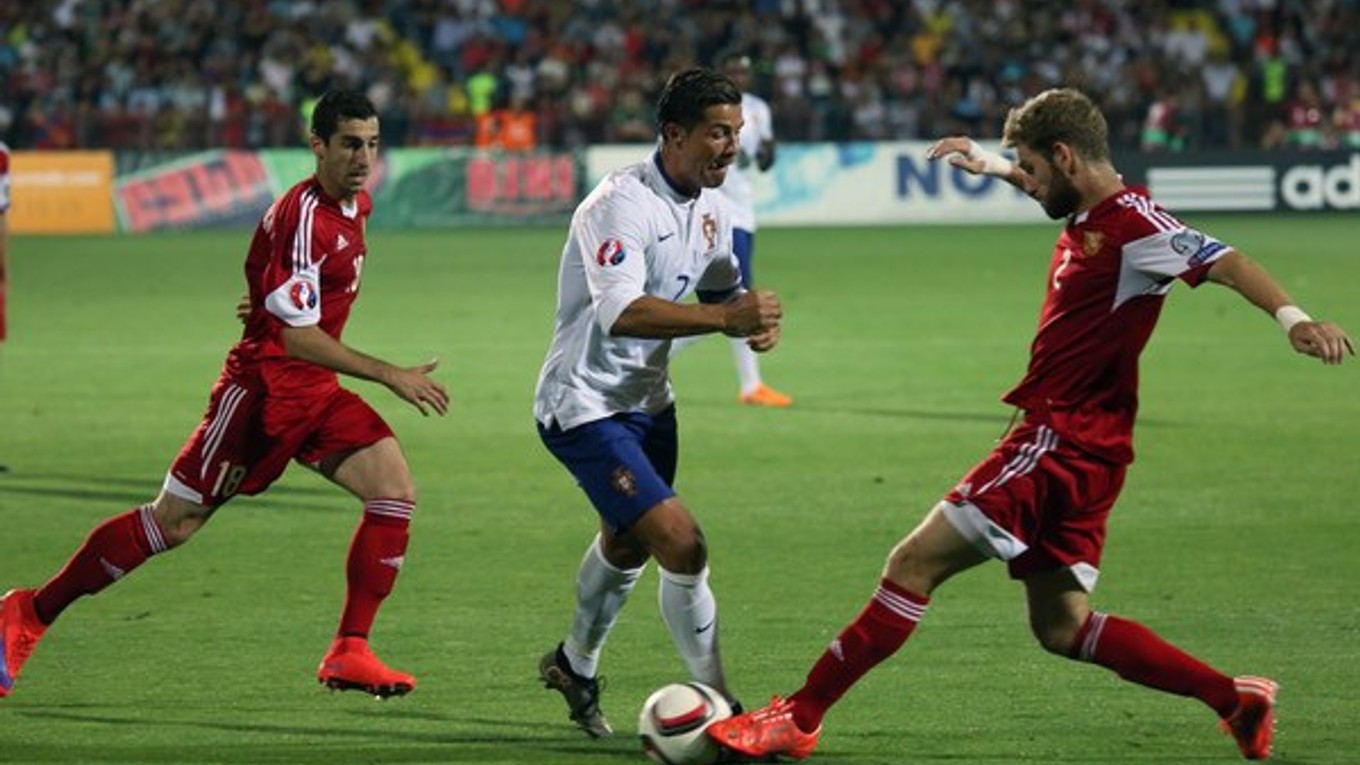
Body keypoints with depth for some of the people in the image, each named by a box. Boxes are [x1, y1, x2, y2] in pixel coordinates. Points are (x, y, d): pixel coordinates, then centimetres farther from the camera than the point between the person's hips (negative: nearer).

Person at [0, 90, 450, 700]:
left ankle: (349, 653, -8)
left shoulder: (356, 206, 7)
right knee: (174, 520, -3)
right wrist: (390, 376, -25)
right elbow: (296, 335, -25)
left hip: (314, 394, 8)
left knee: (394, 490, -11)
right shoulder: (303, 215, -21)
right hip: (263, 385, -8)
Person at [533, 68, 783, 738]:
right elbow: (621, 311, -40)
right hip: (584, 403, -10)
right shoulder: (622, 204, -27)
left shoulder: (708, 207, 2)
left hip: (647, 401, 10)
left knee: (628, 542, 27)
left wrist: (754, 318, -8)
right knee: (681, 542, -19)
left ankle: (574, 666, 52)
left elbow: (721, 290, 16)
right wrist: (725, 317, -45)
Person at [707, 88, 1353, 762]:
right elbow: (1043, 185, 37)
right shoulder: (1087, 214, 12)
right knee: (1060, 626, 12)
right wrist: (988, 163, 49)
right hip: (1073, 448, 10)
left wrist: (1292, 317, -43)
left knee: (913, 565, -7)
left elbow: (1227, 263, -28)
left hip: (1060, 444, -10)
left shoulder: (1132, 225, -16)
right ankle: (1233, 698, 10)